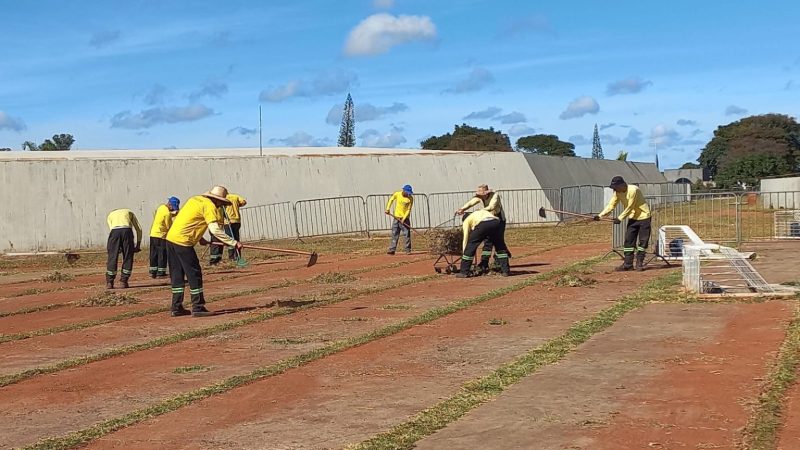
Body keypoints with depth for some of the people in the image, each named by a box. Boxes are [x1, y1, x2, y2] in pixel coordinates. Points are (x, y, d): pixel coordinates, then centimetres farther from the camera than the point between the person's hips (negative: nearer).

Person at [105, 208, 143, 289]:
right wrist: (138, 244, 28)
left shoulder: (110, 215, 36)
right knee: (127, 258, 10)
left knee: (112, 257, 7)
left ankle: (109, 283, 9)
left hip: (114, 231, 0)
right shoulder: (129, 212, 36)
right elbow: (139, 229, 26)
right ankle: (123, 281, 11)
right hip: (127, 230, 0)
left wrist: (119, 248, 22)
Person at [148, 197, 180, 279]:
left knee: (154, 255, 11)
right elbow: (169, 227, -12)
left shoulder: (161, 207, 8)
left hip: (153, 234, 9)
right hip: (161, 236, -9)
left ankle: (153, 272, 14)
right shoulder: (167, 213, -18)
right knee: (162, 255, -1)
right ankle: (161, 273, 0)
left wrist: (173, 214, 8)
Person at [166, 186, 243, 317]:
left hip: (171, 237, 9)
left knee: (177, 274, 14)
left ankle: (177, 308, 18)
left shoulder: (195, 199, 18)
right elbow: (215, 230, -16)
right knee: (194, 274, -2)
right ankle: (198, 308, 1)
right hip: (182, 241, -9)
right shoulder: (209, 205, -8)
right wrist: (234, 243, -15)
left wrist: (199, 238, 21)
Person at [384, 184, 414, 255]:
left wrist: (404, 219, -19)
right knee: (394, 234, 3)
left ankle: (408, 250, 3)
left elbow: (409, 209, -11)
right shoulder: (397, 194, -5)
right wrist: (388, 209, 2)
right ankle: (392, 249, 5)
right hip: (396, 217, 2)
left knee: (407, 234, -4)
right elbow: (391, 200, 13)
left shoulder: (410, 198, -11)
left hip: (405, 218, -2)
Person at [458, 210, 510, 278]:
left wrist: (464, 253, 34)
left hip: (482, 224, -4)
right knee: (500, 247, 23)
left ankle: (464, 272, 14)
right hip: (496, 222, 4)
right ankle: (505, 271, 22)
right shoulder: (482, 212, 47)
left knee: (470, 246, 12)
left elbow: (465, 238, 28)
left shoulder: (467, 220, 32)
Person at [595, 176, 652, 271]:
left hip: (643, 217, -7)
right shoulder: (618, 193, -3)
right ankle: (627, 264, 3)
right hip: (632, 218, 7)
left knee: (643, 241, -2)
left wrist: (620, 218, -21)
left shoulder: (633, 190, -26)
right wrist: (600, 215, -13)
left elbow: (629, 207, -23)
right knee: (628, 240, 1)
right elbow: (611, 205, -2)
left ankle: (639, 263, 7)